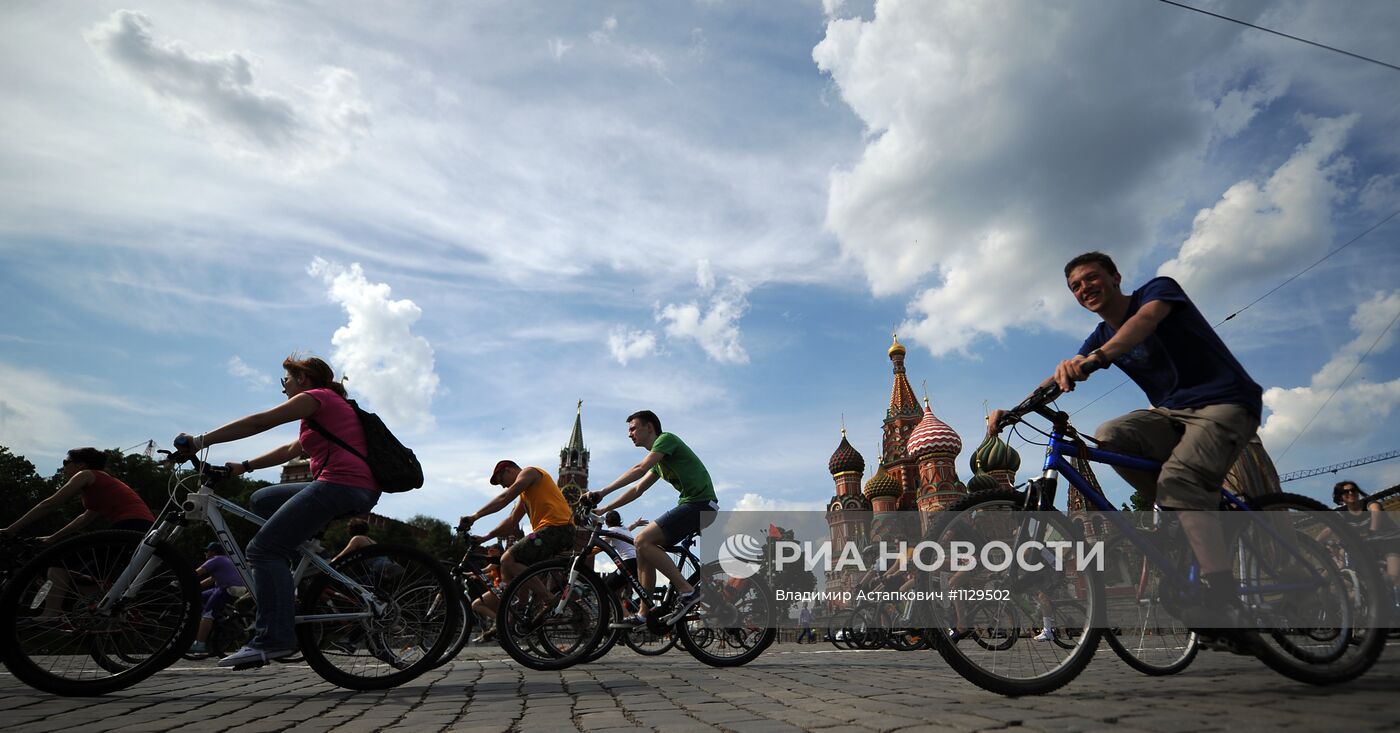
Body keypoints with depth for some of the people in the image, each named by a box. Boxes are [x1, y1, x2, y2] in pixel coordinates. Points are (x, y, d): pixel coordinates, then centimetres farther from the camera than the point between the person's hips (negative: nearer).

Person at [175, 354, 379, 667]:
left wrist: (200, 441, -5)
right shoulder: (331, 406, 31)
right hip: (357, 490, 10)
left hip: (340, 485, -10)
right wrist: (244, 466, 27)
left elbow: (260, 422, -8)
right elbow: (291, 450, 32)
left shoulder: (317, 396, 1)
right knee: (262, 500, 20)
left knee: (264, 548, -10)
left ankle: (274, 638, -19)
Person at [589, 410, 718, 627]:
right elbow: (637, 490, 24)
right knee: (644, 548, 6)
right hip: (691, 506, 10)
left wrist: (602, 492, -20)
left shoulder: (666, 439, -6)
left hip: (700, 504, -10)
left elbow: (639, 469, -18)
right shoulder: (659, 462, 23)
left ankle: (687, 592, -15)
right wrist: (604, 509, 18)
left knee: (643, 540, -17)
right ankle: (643, 614, 11)